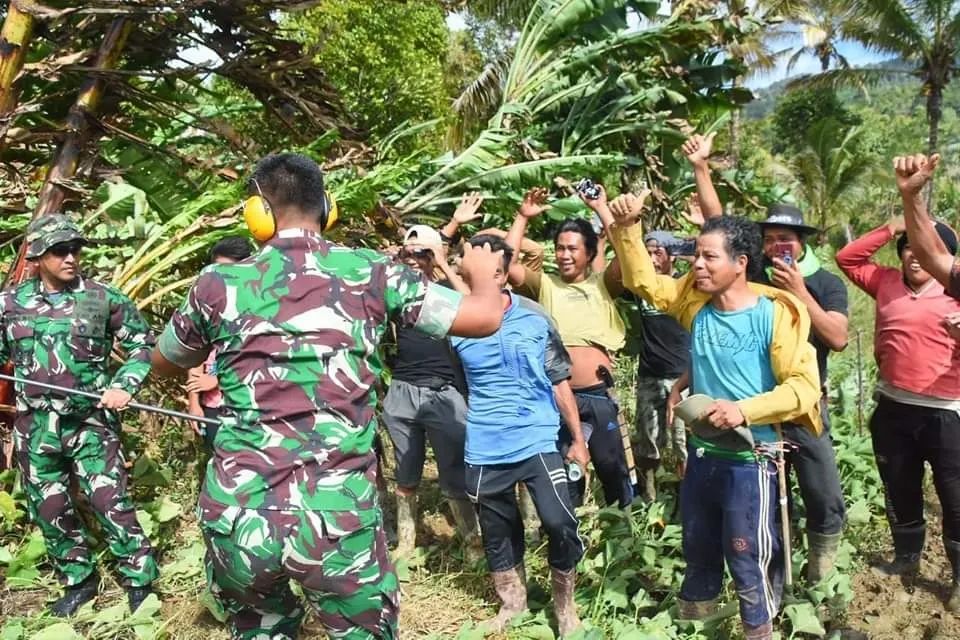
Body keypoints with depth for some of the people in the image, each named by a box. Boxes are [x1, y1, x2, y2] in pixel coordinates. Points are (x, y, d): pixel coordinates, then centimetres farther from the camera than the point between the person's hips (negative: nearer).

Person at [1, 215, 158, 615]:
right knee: (49, 510, 13)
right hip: (35, 426, 3)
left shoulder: (103, 299, -4)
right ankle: (78, 581, 32)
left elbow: (143, 345, 3)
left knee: (110, 503, -5)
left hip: (90, 422, -3)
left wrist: (123, 387, -10)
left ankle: (140, 582, 10)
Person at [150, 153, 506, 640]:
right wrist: (484, 270, 25)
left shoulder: (220, 283, 4)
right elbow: (486, 317, 4)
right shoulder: (370, 274, 0)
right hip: (339, 516, -1)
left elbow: (163, 366, 22)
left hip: (238, 513, 2)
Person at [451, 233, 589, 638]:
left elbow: (560, 382, 2)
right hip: (485, 449, 1)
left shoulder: (535, 318, -5)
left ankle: (565, 604, 16)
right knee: (497, 532, 14)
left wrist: (578, 439, 4)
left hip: (537, 440, -1)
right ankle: (512, 602, 38)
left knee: (560, 522, -10)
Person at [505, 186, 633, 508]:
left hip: (598, 395, -1)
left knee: (613, 467, 11)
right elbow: (507, 263, -5)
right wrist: (523, 217, -3)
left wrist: (601, 208, -5)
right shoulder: (545, 285, 8)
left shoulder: (602, 285, 7)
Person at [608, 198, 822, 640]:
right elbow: (643, 281, 7)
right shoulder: (696, 302, 1)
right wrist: (627, 228, -6)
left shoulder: (774, 315, -16)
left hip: (749, 462, -6)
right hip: (701, 454, 6)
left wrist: (744, 410, -27)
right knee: (698, 550, 23)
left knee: (749, 562, 8)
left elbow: (804, 387, -18)